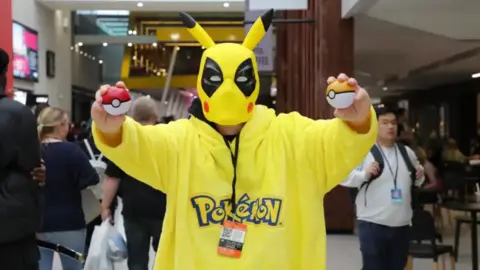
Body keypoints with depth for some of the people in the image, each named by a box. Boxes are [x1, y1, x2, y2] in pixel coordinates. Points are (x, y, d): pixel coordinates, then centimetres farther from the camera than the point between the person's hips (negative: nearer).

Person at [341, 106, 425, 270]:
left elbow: (416, 179, 25)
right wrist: (364, 174, -25)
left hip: (401, 224, 6)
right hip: (373, 223, -5)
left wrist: (420, 175, 3)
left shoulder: (406, 152, 10)